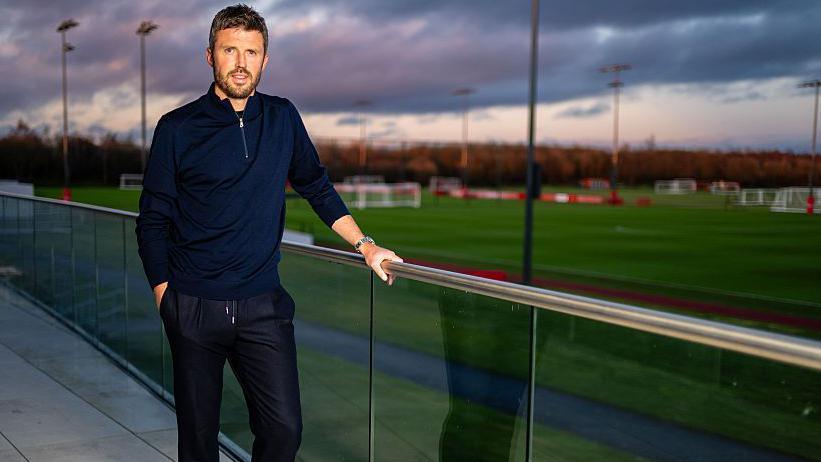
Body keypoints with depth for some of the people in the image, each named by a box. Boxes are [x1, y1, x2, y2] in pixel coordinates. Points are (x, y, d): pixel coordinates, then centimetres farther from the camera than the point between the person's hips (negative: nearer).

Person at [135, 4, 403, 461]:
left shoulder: (283, 118, 6)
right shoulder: (177, 128, -2)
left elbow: (318, 187, 17)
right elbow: (153, 219, 1)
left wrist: (365, 245, 12)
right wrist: (164, 295, -4)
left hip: (263, 303, 2)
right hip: (194, 305, -2)